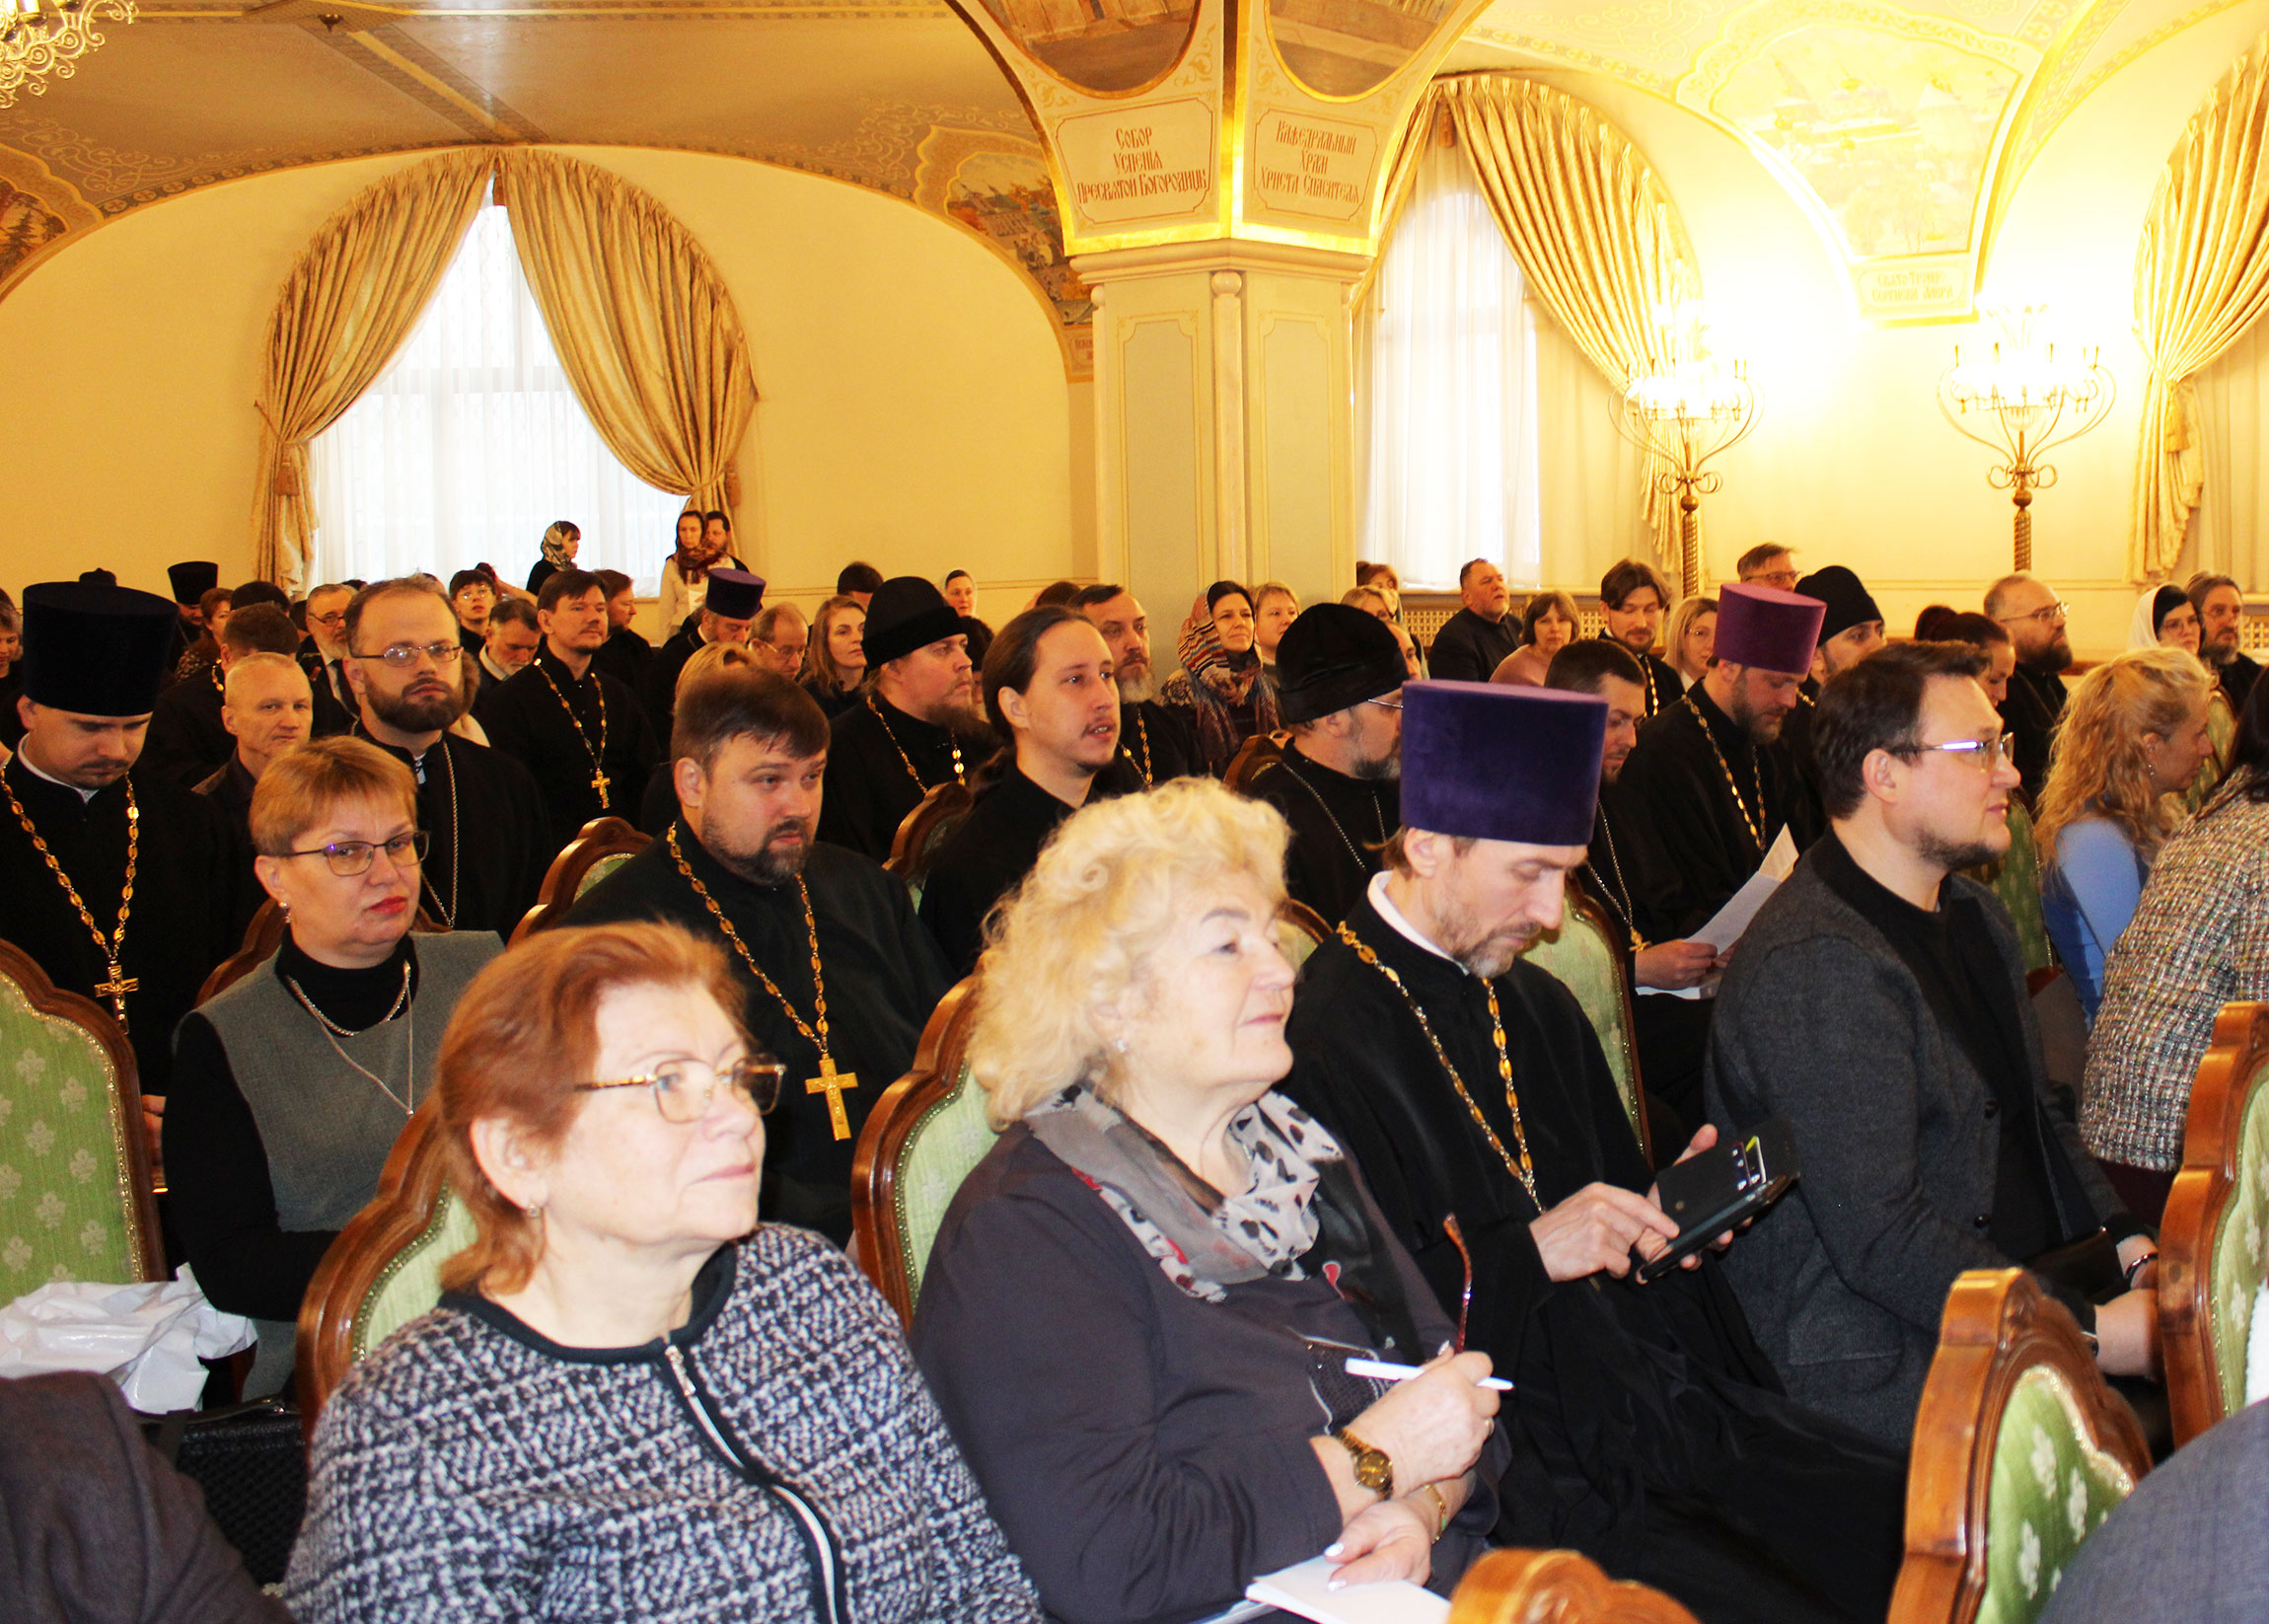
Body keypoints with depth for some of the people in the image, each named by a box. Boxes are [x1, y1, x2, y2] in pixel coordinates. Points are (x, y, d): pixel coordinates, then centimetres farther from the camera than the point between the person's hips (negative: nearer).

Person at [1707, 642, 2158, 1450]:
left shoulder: (1974, 916, 15)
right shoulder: (1816, 965, -19)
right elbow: (1879, 1235, -23)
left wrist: (2133, 1247, 5)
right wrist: (2089, 1330, -22)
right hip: (1883, 1373, -10)